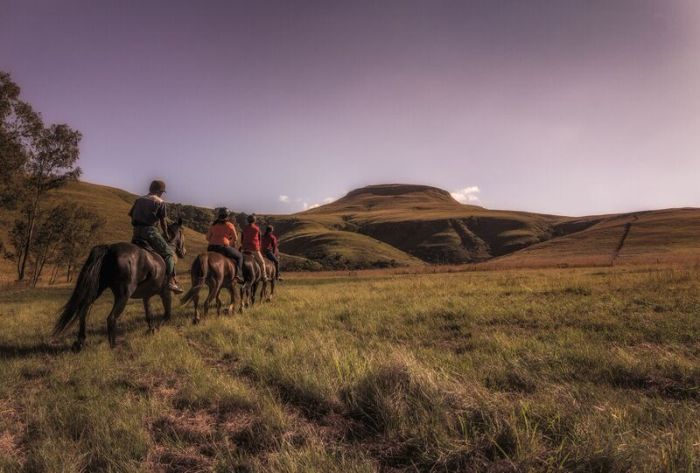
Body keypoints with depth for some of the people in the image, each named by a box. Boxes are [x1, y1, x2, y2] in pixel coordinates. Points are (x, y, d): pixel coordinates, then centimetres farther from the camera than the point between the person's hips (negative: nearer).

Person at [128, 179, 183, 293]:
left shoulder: (139, 200, 18)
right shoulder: (160, 202, 1)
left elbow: (130, 214, 18)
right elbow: (162, 221, 0)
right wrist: (166, 235, 12)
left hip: (136, 231, 6)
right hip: (150, 230, -6)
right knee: (169, 253, -3)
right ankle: (171, 280, -19)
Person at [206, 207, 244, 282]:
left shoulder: (213, 225, 15)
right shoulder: (230, 225, 2)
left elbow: (208, 238, 15)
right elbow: (235, 239, 4)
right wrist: (231, 244, 23)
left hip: (211, 248, 5)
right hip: (224, 247, -5)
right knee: (239, 256, 13)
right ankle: (239, 274, -3)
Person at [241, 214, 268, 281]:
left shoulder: (244, 228, 6)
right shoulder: (257, 228, -1)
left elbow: (241, 239, 10)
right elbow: (259, 239, 8)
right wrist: (259, 247, 20)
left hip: (245, 249, 3)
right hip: (254, 248, -3)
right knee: (262, 261, 9)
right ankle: (264, 276, 7)